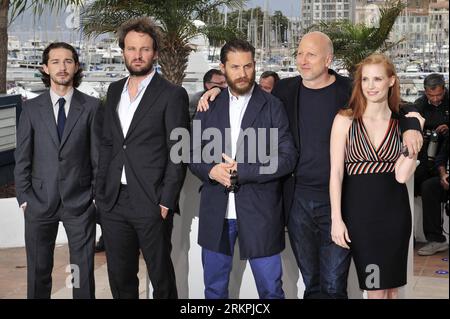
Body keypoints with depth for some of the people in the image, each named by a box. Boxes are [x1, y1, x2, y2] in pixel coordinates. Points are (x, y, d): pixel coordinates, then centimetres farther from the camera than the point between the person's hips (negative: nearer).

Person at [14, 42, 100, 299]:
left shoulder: (91, 106, -1)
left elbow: (98, 155, 1)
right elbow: (22, 158, 5)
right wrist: (24, 198, 0)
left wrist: (97, 196, -1)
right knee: (38, 271, 11)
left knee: (84, 271, 5)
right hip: (40, 201, 2)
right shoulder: (32, 108, 3)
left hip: (80, 202, -1)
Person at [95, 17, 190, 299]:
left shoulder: (172, 94, -6)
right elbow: (107, 143, 16)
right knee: (119, 276, 14)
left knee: (161, 276, 7)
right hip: (113, 202, 6)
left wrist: (166, 201, -14)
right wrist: (101, 191, 9)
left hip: (151, 203, -5)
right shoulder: (115, 90, 13)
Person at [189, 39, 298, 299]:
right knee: (214, 289, 15)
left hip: (259, 212, -3)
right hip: (216, 212, 3)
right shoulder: (209, 106, 7)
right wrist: (211, 170, -13)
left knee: (270, 289, 7)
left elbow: (287, 158, -8)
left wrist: (240, 170, -15)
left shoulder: (273, 107, -2)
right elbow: (192, 153, 9)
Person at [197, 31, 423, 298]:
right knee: (311, 283, 14)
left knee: (333, 286, -1)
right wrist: (220, 90, 6)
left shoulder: (350, 91, -3)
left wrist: (411, 126, -14)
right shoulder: (285, 90, 5)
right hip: (298, 199, 3)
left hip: (338, 199, -3)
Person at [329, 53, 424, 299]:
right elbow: (336, 172, -4)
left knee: (391, 286, 13)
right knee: (376, 289, 2)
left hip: (395, 211, 2)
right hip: (359, 211, -2)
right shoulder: (345, 120, -3)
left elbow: (402, 175, -7)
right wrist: (336, 218, -9)